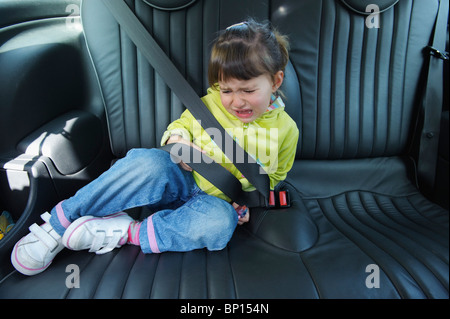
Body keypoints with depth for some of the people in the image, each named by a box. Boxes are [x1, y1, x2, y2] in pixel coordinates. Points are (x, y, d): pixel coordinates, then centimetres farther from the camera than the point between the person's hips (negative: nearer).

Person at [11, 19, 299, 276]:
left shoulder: (285, 128, -3)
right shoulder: (210, 103, -5)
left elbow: (274, 176, 9)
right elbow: (181, 124, 9)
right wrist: (177, 139, -15)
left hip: (219, 201, 1)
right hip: (182, 179, 0)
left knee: (219, 223, -38)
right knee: (148, 163, -35)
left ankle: (125, 231, -24)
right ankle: (60, 221, -19)